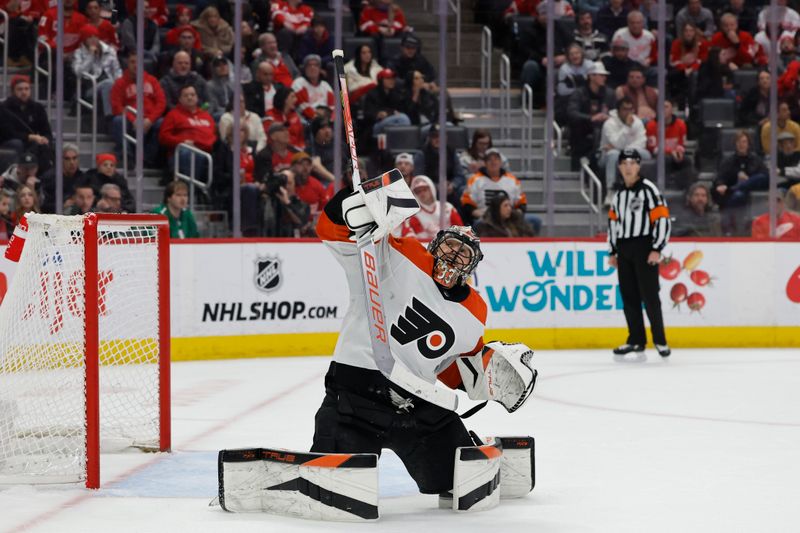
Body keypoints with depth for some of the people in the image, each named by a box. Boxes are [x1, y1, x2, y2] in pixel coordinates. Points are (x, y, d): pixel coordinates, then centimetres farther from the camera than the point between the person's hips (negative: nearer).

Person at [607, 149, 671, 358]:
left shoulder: (648, 189, -8)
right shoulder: (619, 194, 14)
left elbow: (663, 219, -13)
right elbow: (613, 222, 21)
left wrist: (657, 249, -17)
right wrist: (612, 251, 17)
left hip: (644, 248, -7)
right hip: (624, 250, 7)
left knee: (649, 295, -8)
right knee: (629, 297, 7)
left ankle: (660, 340, 0)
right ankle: (636, 340, 14)